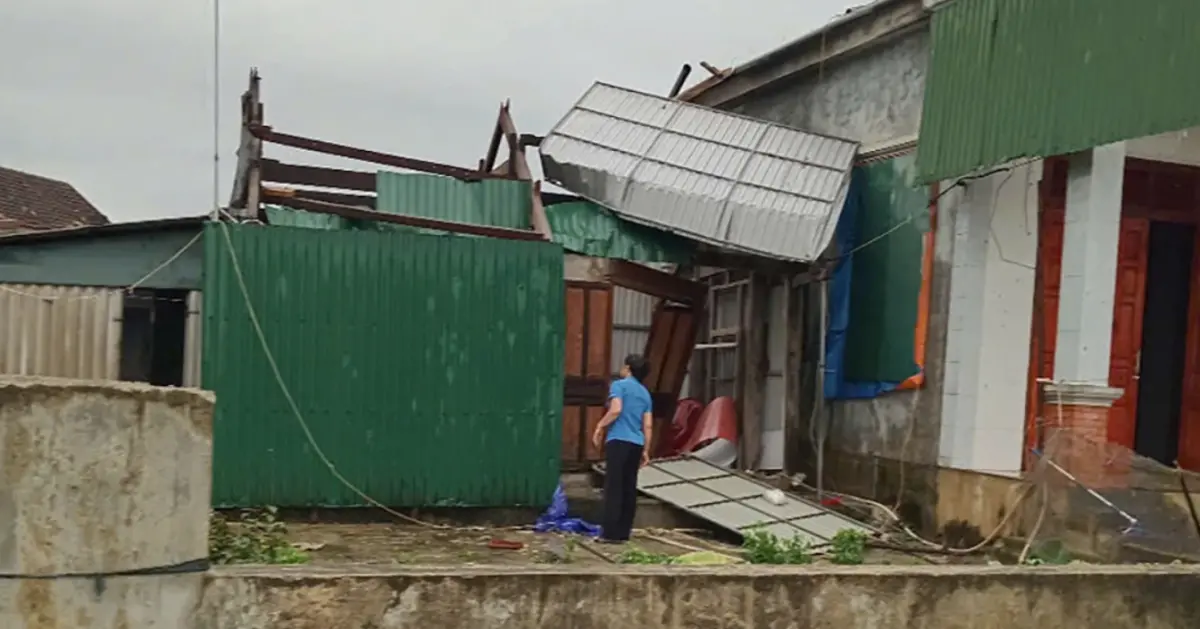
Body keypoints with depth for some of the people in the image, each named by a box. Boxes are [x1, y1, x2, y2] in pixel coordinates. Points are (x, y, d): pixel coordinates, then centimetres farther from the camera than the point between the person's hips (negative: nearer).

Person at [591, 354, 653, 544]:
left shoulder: (619, 385, -1)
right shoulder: (645, 393, 18)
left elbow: (616, 409, -17)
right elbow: (648, 425, 13)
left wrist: (600, 426, -6)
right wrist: (646, 450, 15)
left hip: (619, 441, -6)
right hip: (636, 444, 6)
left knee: (614, 487, -6)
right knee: (629, 488, 8)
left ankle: (611, 533, -8)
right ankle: (623, 532, 9)